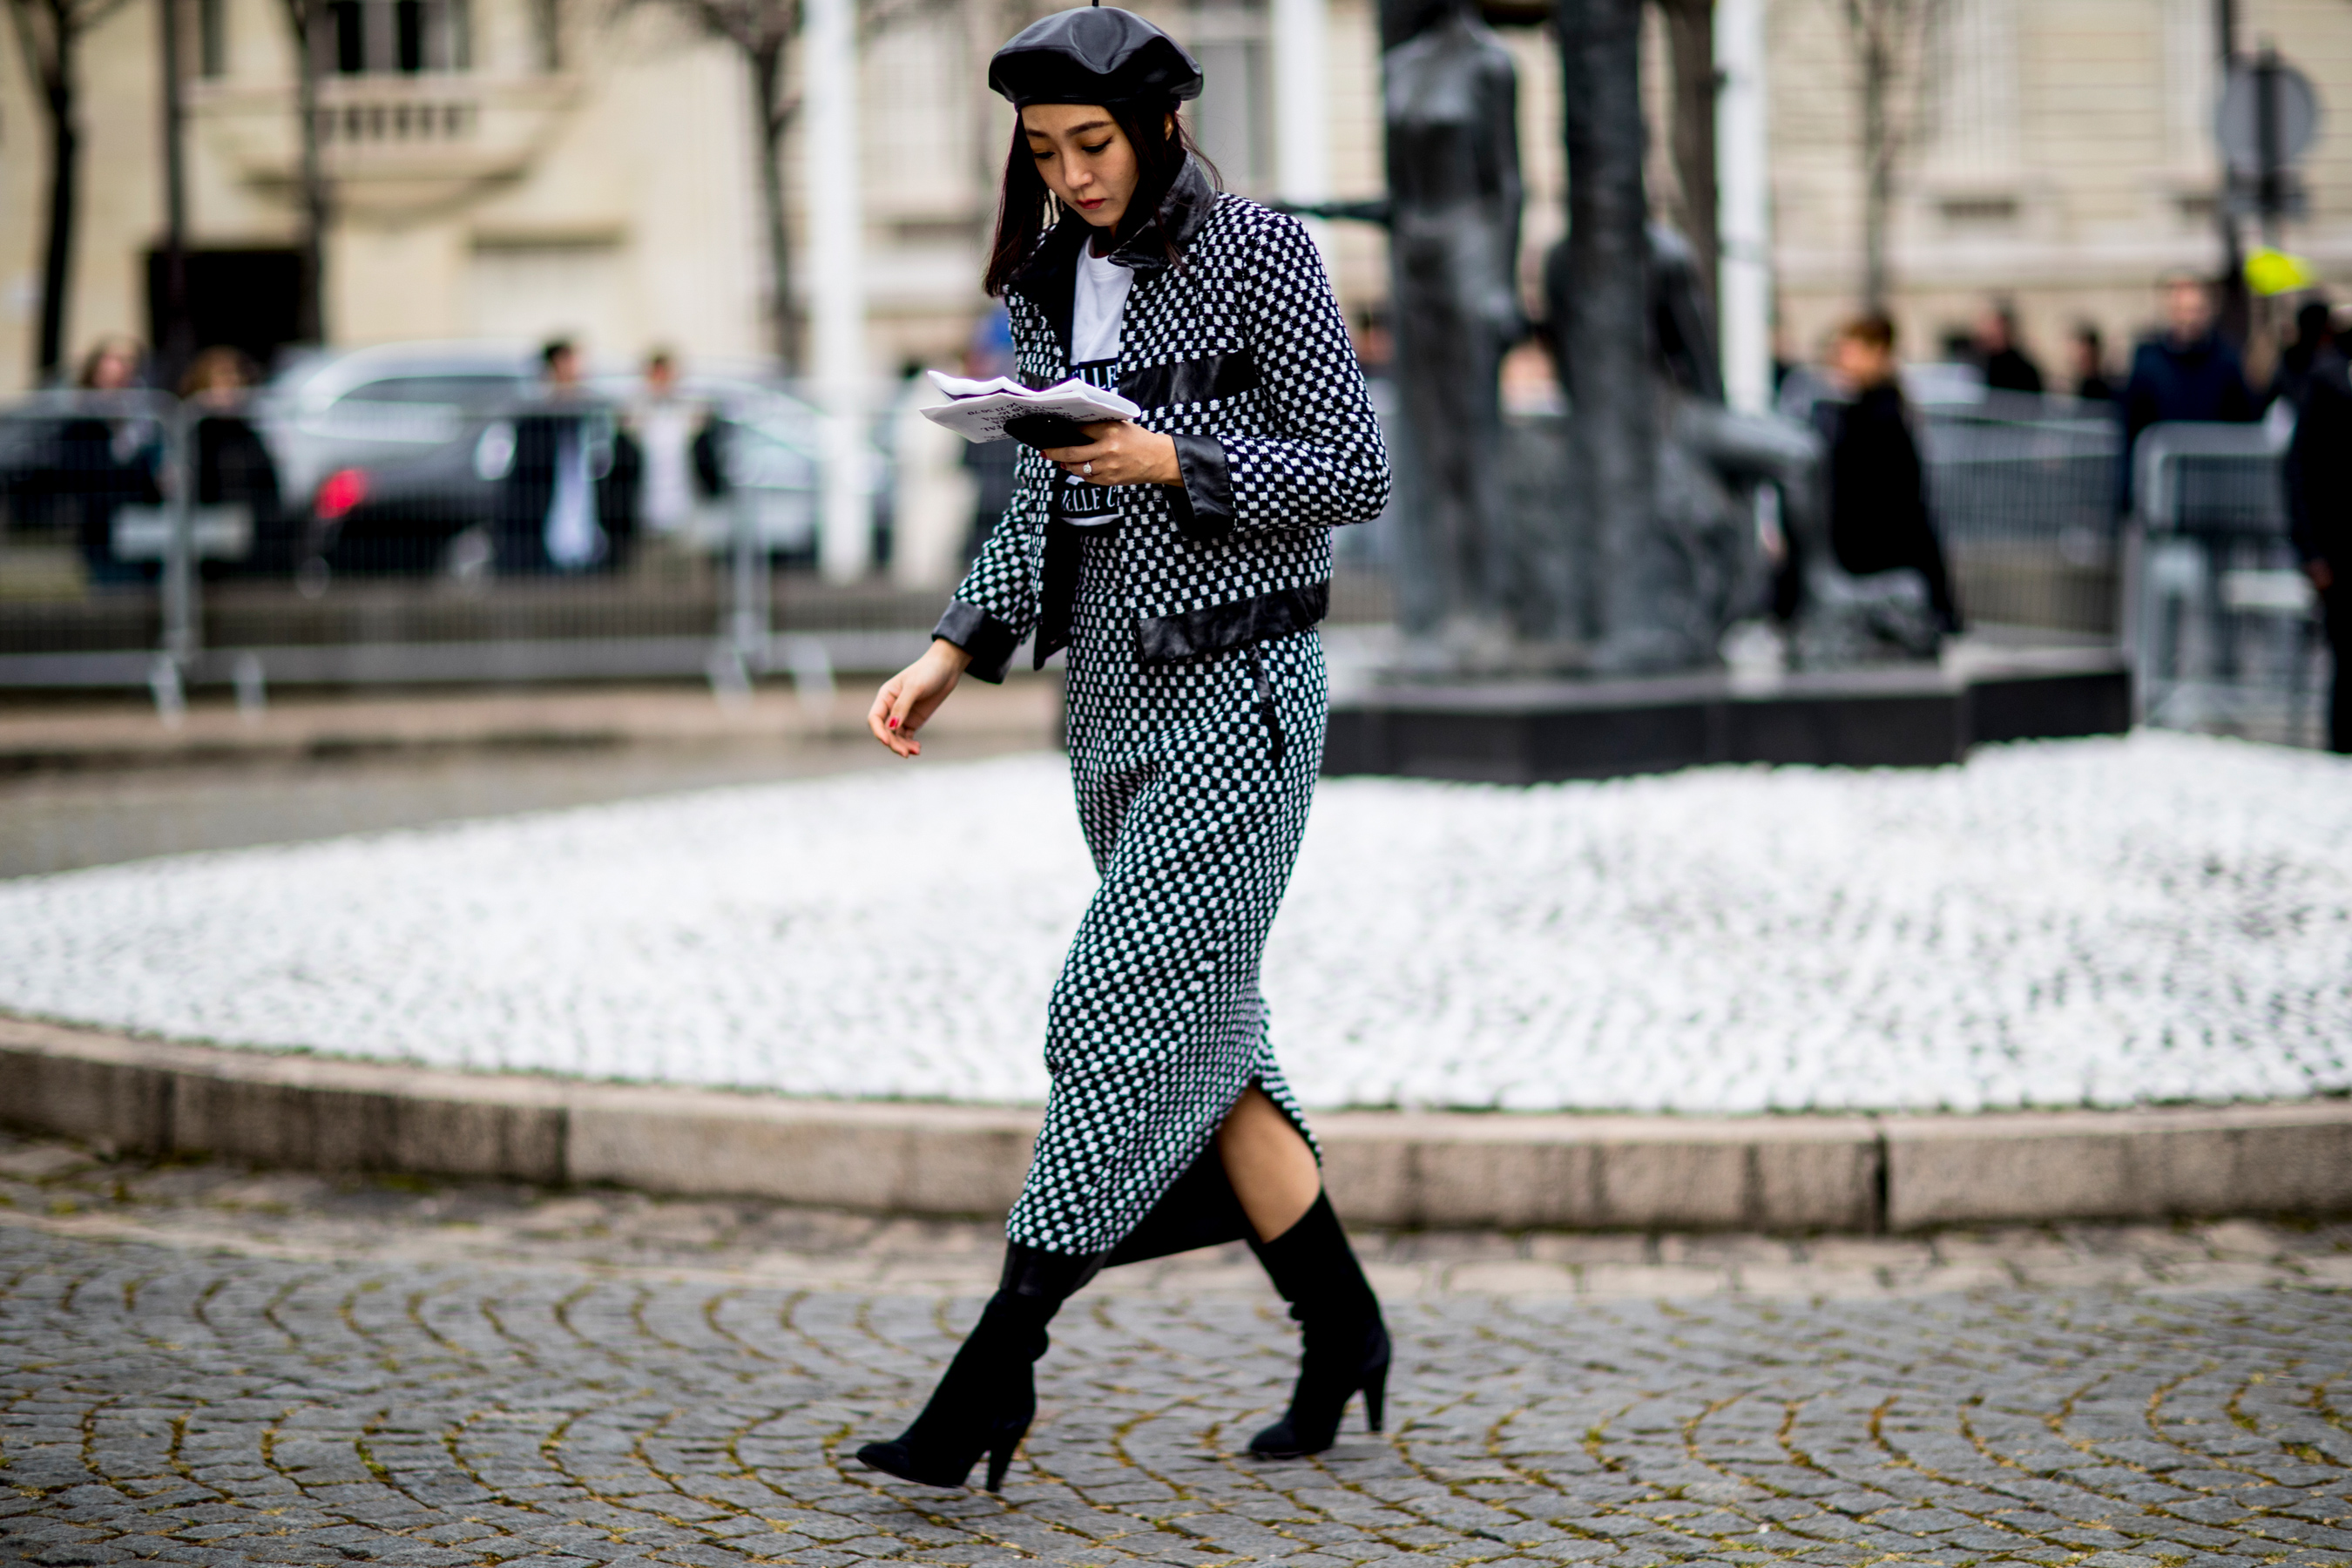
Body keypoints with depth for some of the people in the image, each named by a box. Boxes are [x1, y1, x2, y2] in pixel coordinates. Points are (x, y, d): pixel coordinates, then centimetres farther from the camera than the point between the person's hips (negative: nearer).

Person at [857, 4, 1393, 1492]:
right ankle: (1343, 1332, 21)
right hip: (1115, 695, 7)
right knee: (1203, 1035, 9)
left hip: (1238, 694, -7)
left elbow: (1360, 470, -9)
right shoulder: (1052, 285, 11)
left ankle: (998, 1371, -9)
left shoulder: (1260, 256, -8)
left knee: (1125, 1017, -9)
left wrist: (1175, 461, -20)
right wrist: (954, 654, 5)